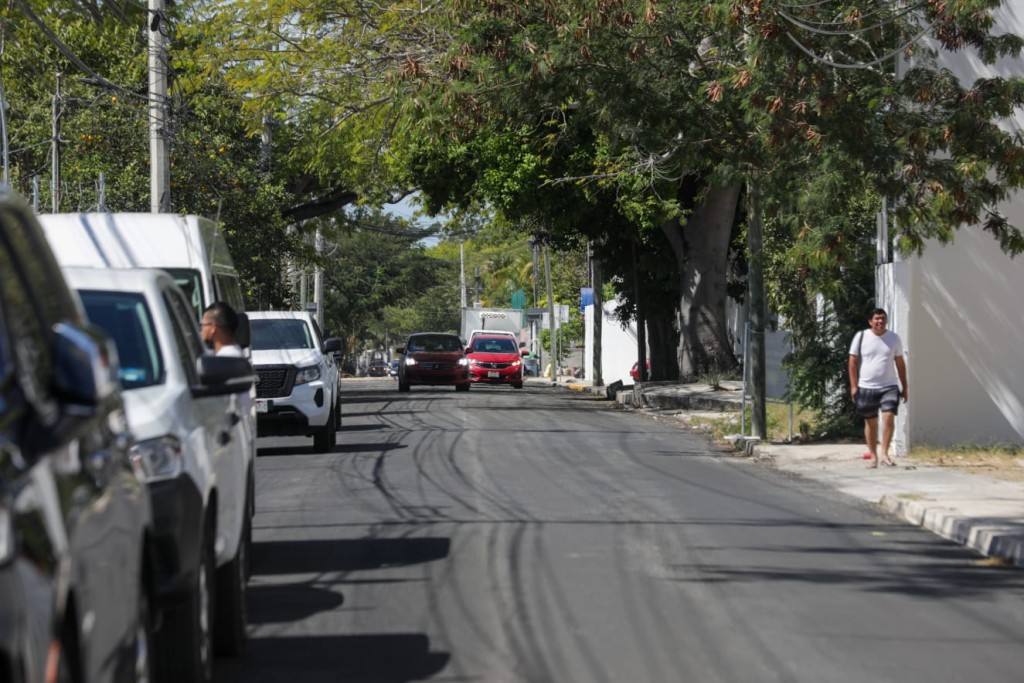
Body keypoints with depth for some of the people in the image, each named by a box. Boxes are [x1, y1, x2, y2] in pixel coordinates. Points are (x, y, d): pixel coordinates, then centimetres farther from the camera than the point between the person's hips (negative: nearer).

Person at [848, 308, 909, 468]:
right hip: (866, 387, 0)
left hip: (889, 387, 0)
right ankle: (873, 456, 16)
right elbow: (853, 362, 2)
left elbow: (900, 363, 13)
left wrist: (905, 386, 11)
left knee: (889, 417, -17)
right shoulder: (861, 337, 0)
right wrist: (853, 386, -5)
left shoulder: (894, 338, 6)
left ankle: (884, 453, -12)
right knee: (870, 422, 7)